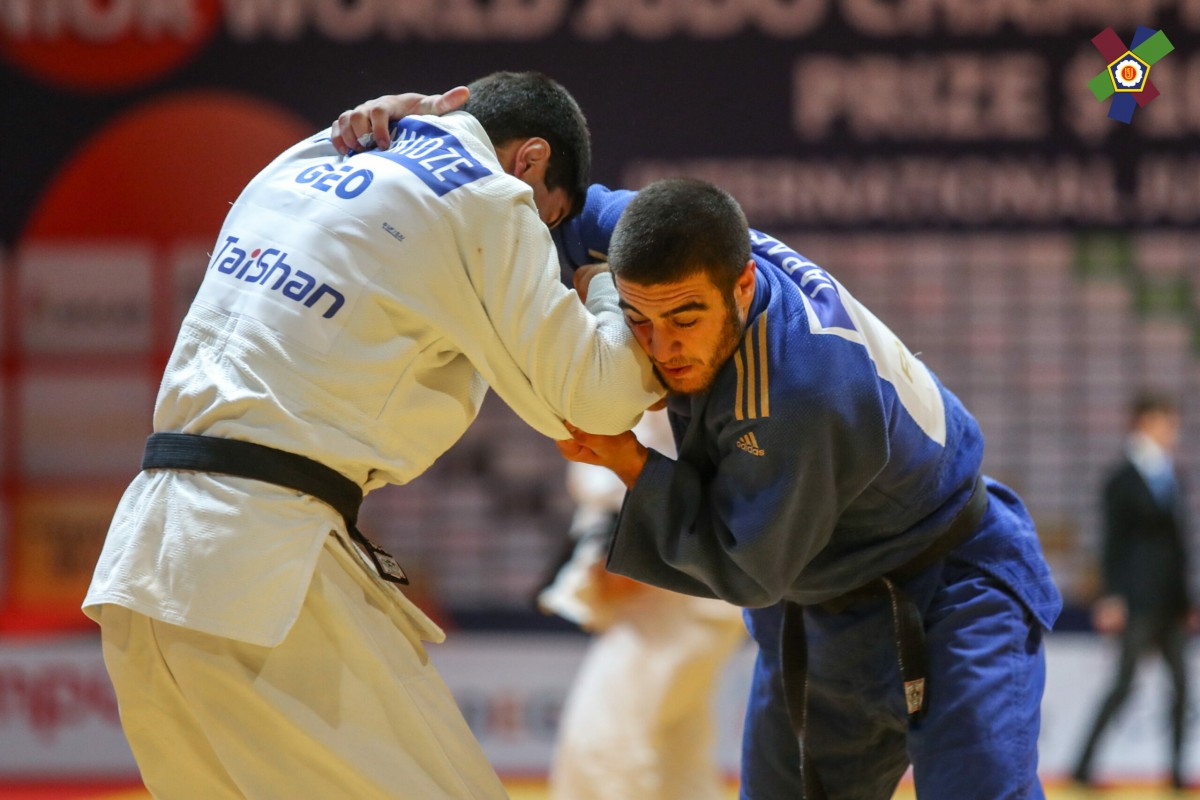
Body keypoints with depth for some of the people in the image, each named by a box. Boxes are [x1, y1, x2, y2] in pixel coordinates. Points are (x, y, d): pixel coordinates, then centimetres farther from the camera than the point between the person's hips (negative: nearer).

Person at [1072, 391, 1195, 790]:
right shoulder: (1122, 481, -6)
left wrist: (1186, 599, 16)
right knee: (1125, 682, -8)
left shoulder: (1169, 477, 14)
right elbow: (1114, 543, -9)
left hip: (1170, 601, 7)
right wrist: (1113, 598, -14)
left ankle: (1177, 768, 7)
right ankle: (1084, 762, -4)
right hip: (1140, 600, -7)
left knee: (1180, 682, 3)